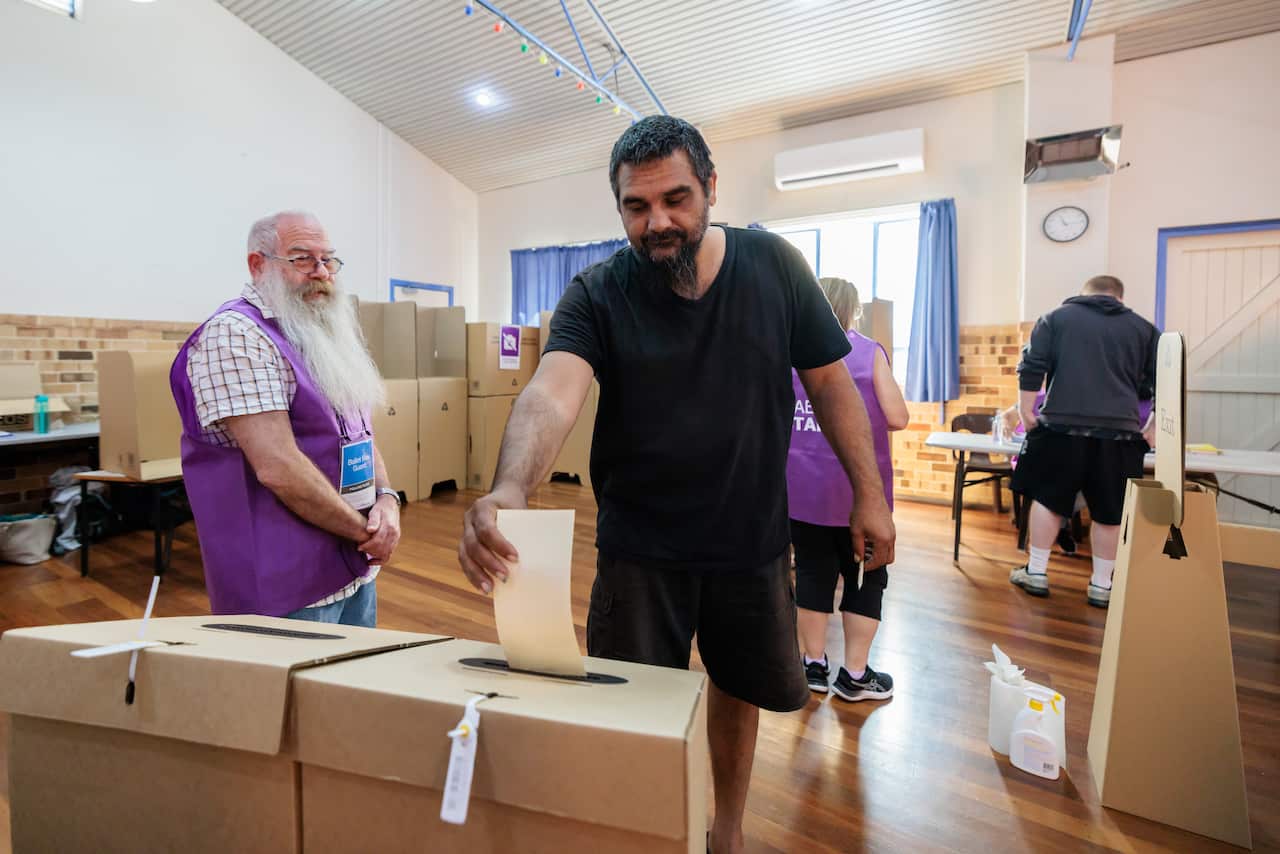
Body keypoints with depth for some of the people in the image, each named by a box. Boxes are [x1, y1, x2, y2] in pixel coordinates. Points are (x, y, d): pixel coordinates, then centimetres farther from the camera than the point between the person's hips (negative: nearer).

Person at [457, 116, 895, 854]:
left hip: (753, 539, 3)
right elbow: (551, 394, -30)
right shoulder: (596, 296, -13)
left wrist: (870, 493, -1)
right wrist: (510, 492, -50)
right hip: (640, 548, -2)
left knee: (741, 690, 22)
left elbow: (830, 382, 0)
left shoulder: (776, 266, -6)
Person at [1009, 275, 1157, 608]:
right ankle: (1100, 586, 18)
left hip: (1063, 425, -1)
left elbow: (1031, 367, 1)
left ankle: (1036, 573, 15)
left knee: (1047, 497, 11)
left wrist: (1025, 410, 4)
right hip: (1119, 431, 2)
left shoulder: (1056, 317, 11)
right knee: (1109, 511, 9)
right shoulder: (1143, 328, 16)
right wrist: (1152, 427, 22)